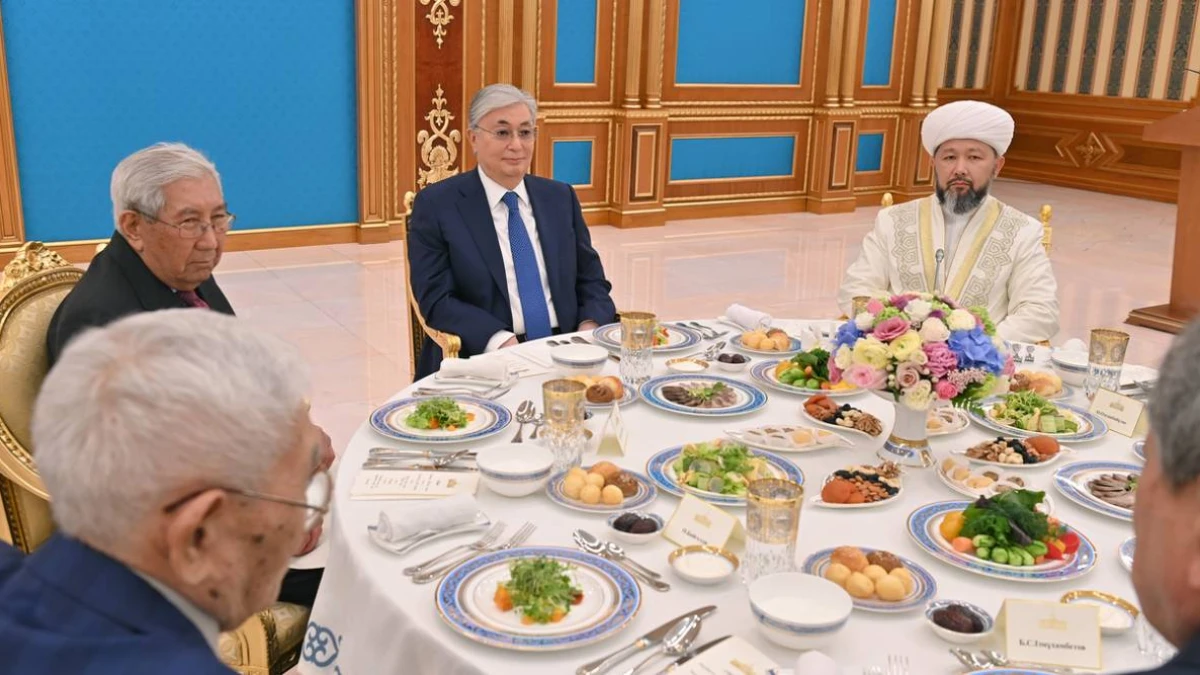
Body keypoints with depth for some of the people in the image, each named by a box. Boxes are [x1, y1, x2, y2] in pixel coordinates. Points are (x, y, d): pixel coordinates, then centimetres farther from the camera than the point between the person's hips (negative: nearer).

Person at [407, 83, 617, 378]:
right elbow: (436, 299, -5)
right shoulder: (435, 205, 2)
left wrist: (590, 327, -6)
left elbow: (591, 280, 16)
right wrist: (502, 342, -19)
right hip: (483, 359, -4)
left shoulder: (561, 198, 14)